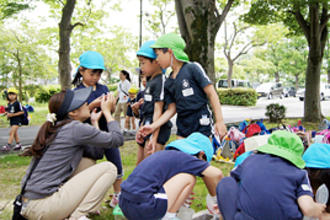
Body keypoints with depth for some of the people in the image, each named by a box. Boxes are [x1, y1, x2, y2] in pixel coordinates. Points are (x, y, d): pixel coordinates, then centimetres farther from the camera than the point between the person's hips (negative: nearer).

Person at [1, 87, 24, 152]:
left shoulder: (17, 103, -12)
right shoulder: (9, 104, 10)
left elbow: (22, 112, -13)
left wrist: (13, 114, -18)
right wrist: (7, 113, -1)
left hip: (17, 120, -8)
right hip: (11, 120, 8)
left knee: (11, 132, -15)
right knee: (15, 133, 14)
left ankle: (8, 145, -18)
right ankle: (18, 144, 26)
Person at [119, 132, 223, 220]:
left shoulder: (165, 153, 21)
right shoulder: (184, 158, -2)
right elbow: (216, 174, -5)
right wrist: (215, 198, 13)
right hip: (142, 209, -9)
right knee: (189, 178, -2)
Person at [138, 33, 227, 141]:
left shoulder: (193, 68, -9)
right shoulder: (168, 83, 9)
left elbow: (211, 94, -9)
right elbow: (171, 109, 10)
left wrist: (219, 121, -13)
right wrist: (153, 126, 1)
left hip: (201, 124, -6)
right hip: (183, 126, 6)